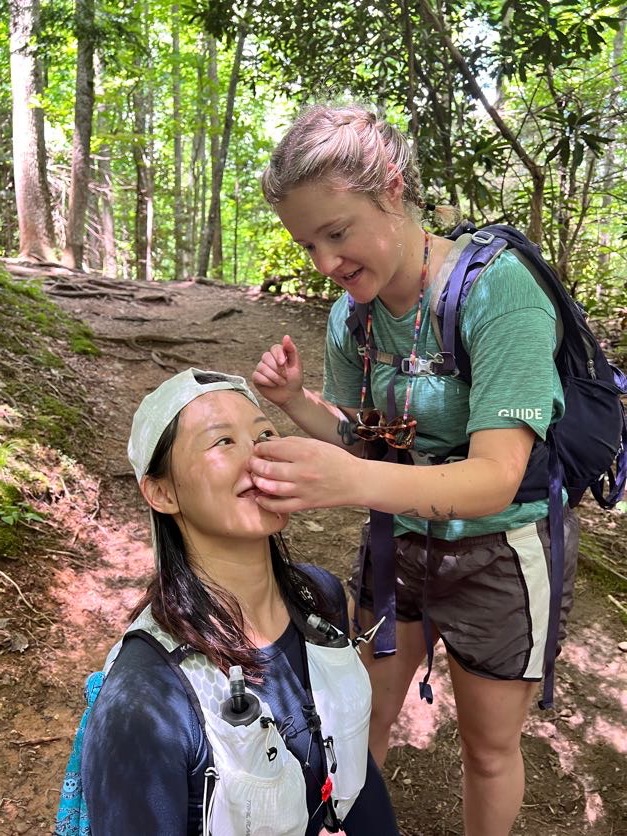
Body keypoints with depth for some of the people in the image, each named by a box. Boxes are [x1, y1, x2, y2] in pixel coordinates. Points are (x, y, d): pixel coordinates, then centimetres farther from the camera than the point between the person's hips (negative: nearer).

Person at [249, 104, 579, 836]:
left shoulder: (500, 289, -25)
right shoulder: (351, 311, -7)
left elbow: (496, 479, -32)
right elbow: (361, 439, 4)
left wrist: (355, 482, -49)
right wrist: (298, 403, -17)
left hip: (499, 553, -4)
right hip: (397, 538, 4)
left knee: (489, 748, 17)